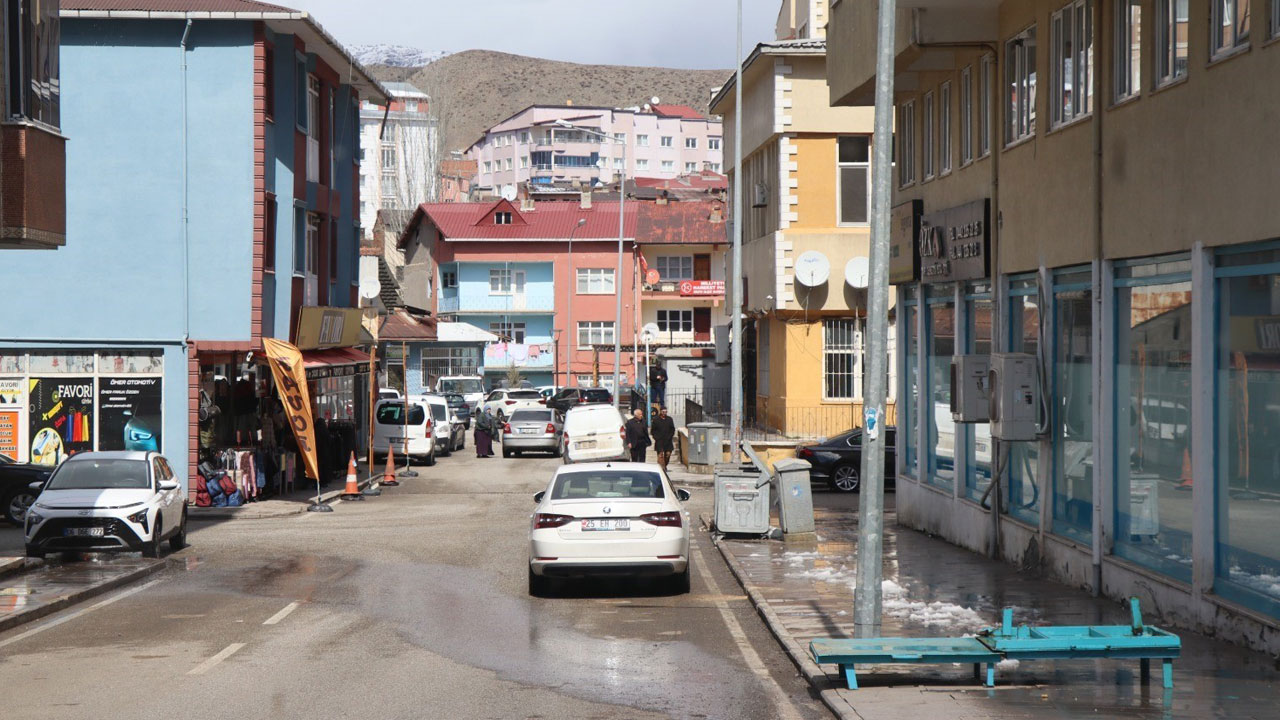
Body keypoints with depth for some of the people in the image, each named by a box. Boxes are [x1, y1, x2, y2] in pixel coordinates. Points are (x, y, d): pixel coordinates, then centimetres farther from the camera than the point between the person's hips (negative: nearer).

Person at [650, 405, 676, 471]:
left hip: (668, 441, 3)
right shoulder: (656, 420, 1)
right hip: (659, 441, -3)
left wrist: (670, 436, 0)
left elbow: (672, 429, 12)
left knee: (668, 454, 3)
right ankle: (661, 467, -9)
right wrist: (656, 437, -7)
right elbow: (653, 430, 4)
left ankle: (665, 466, 24)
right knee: (660, 455, -8)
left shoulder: (669, 419, 9)